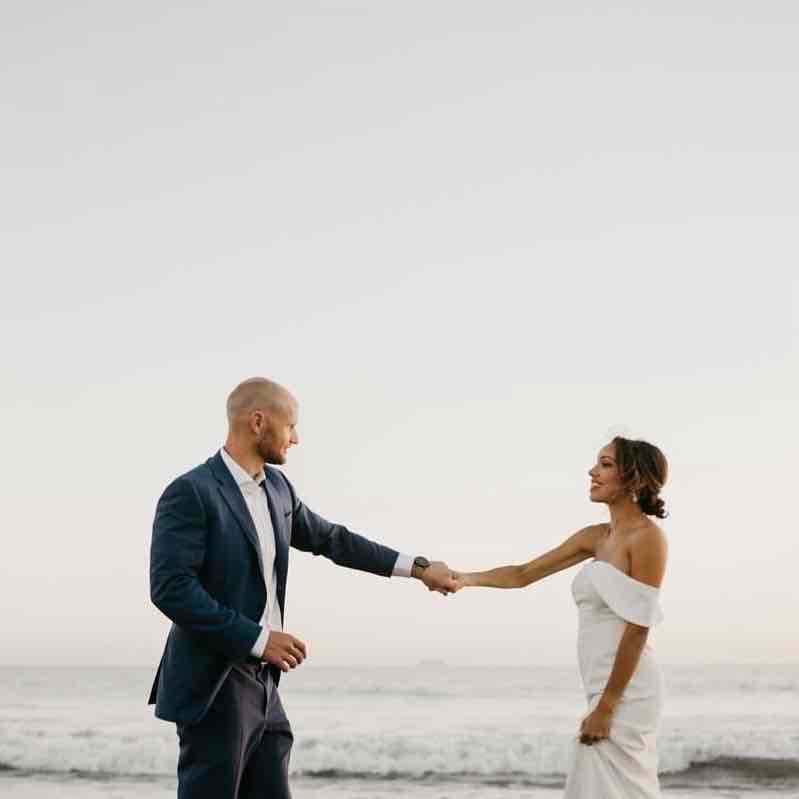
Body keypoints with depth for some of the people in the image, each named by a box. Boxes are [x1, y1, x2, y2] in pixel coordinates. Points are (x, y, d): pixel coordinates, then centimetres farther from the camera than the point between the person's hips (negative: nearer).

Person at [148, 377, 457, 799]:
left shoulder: (277, 486, 11)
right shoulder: (191, 493, -14)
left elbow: (330, 538, 23)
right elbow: (170, 588, -20)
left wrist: (417, 567, 23)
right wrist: (257, 638, -20)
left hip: (261, 684, 8)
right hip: (213, 686, -8)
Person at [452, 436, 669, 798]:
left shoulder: (647, 537, -11)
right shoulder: (596, 537, 14)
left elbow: (637, 628, -15)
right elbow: (523, 574, 17)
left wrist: (606, 707, -17)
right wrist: (465, 578, 2)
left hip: (626, 693, -8)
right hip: (607, 689, 8)